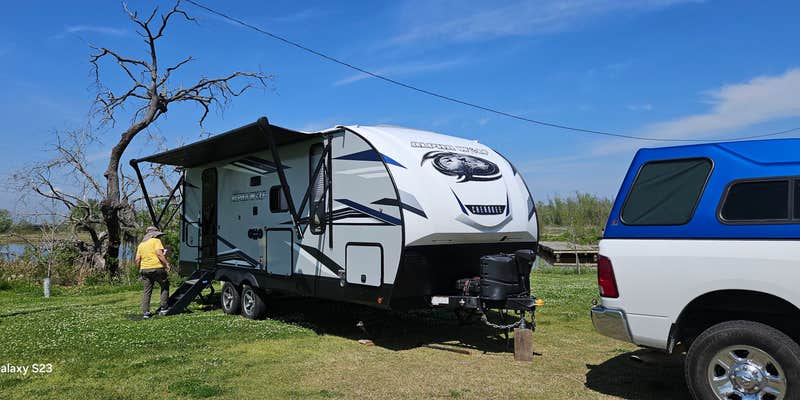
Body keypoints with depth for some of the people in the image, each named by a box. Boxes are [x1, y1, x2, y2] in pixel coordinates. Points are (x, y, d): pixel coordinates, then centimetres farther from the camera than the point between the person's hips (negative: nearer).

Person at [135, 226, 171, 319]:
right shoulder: (156, 241, 1)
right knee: (165, 286, 11)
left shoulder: (141, 245, 19)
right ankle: (164, 308, 9)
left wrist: (140, 270, 21)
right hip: (157, 268, -5)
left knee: (147, 291, 9)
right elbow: (159, 253, -14)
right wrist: (166, 263, -13)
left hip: (145, 269, 6)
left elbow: (137, 259, 13)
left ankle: (145, 312, 5)